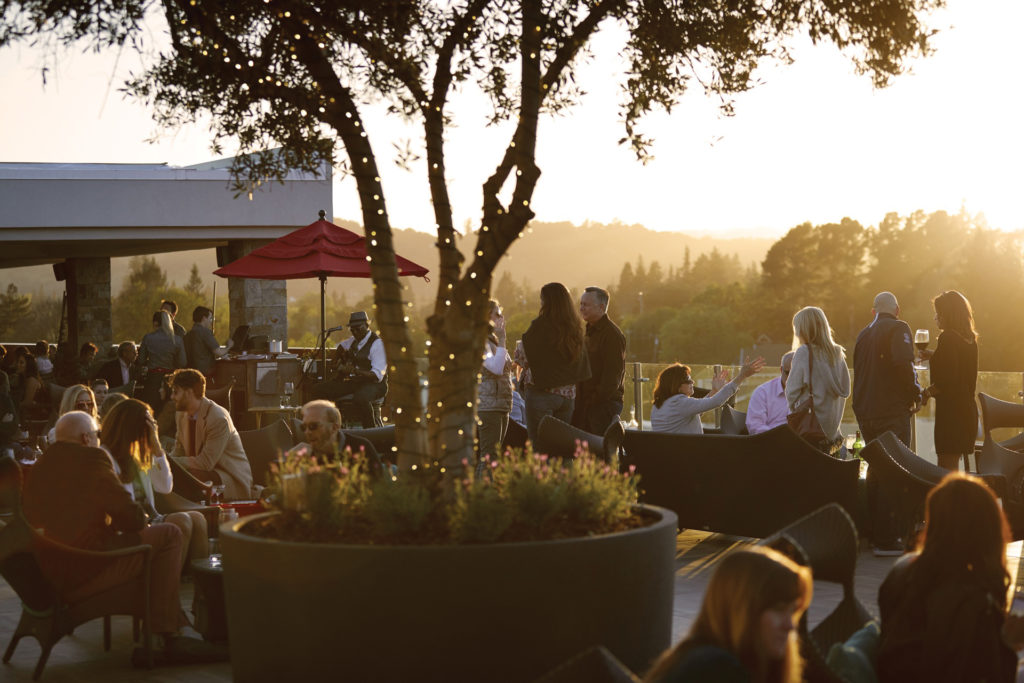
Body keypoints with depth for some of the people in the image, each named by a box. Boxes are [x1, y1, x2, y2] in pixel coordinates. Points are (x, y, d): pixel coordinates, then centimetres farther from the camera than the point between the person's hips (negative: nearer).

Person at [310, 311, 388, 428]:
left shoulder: (377, 343, -13)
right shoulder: (353, 341, 12)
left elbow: (378, 375, -22)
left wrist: (355, 371, -34)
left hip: (374, 384, -8)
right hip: (353, 381, 8)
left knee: (359, 398, -43)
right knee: (317, 390, -5)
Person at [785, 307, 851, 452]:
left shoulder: (804, 352, -10)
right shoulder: (837, 353, 8)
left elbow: (792, 389, -8)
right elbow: (845, 389, 10)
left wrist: (793, 408, 9)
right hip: (832, 425, 6)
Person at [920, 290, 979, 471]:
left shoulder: (948, 337, -14)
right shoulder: (970, 339, 12)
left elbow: (947, 380, -21)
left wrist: (927, 392, -7)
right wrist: (934, 357, 24)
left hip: (950, 409, -9)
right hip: (968, 408, 9)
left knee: (947, 467, -8)